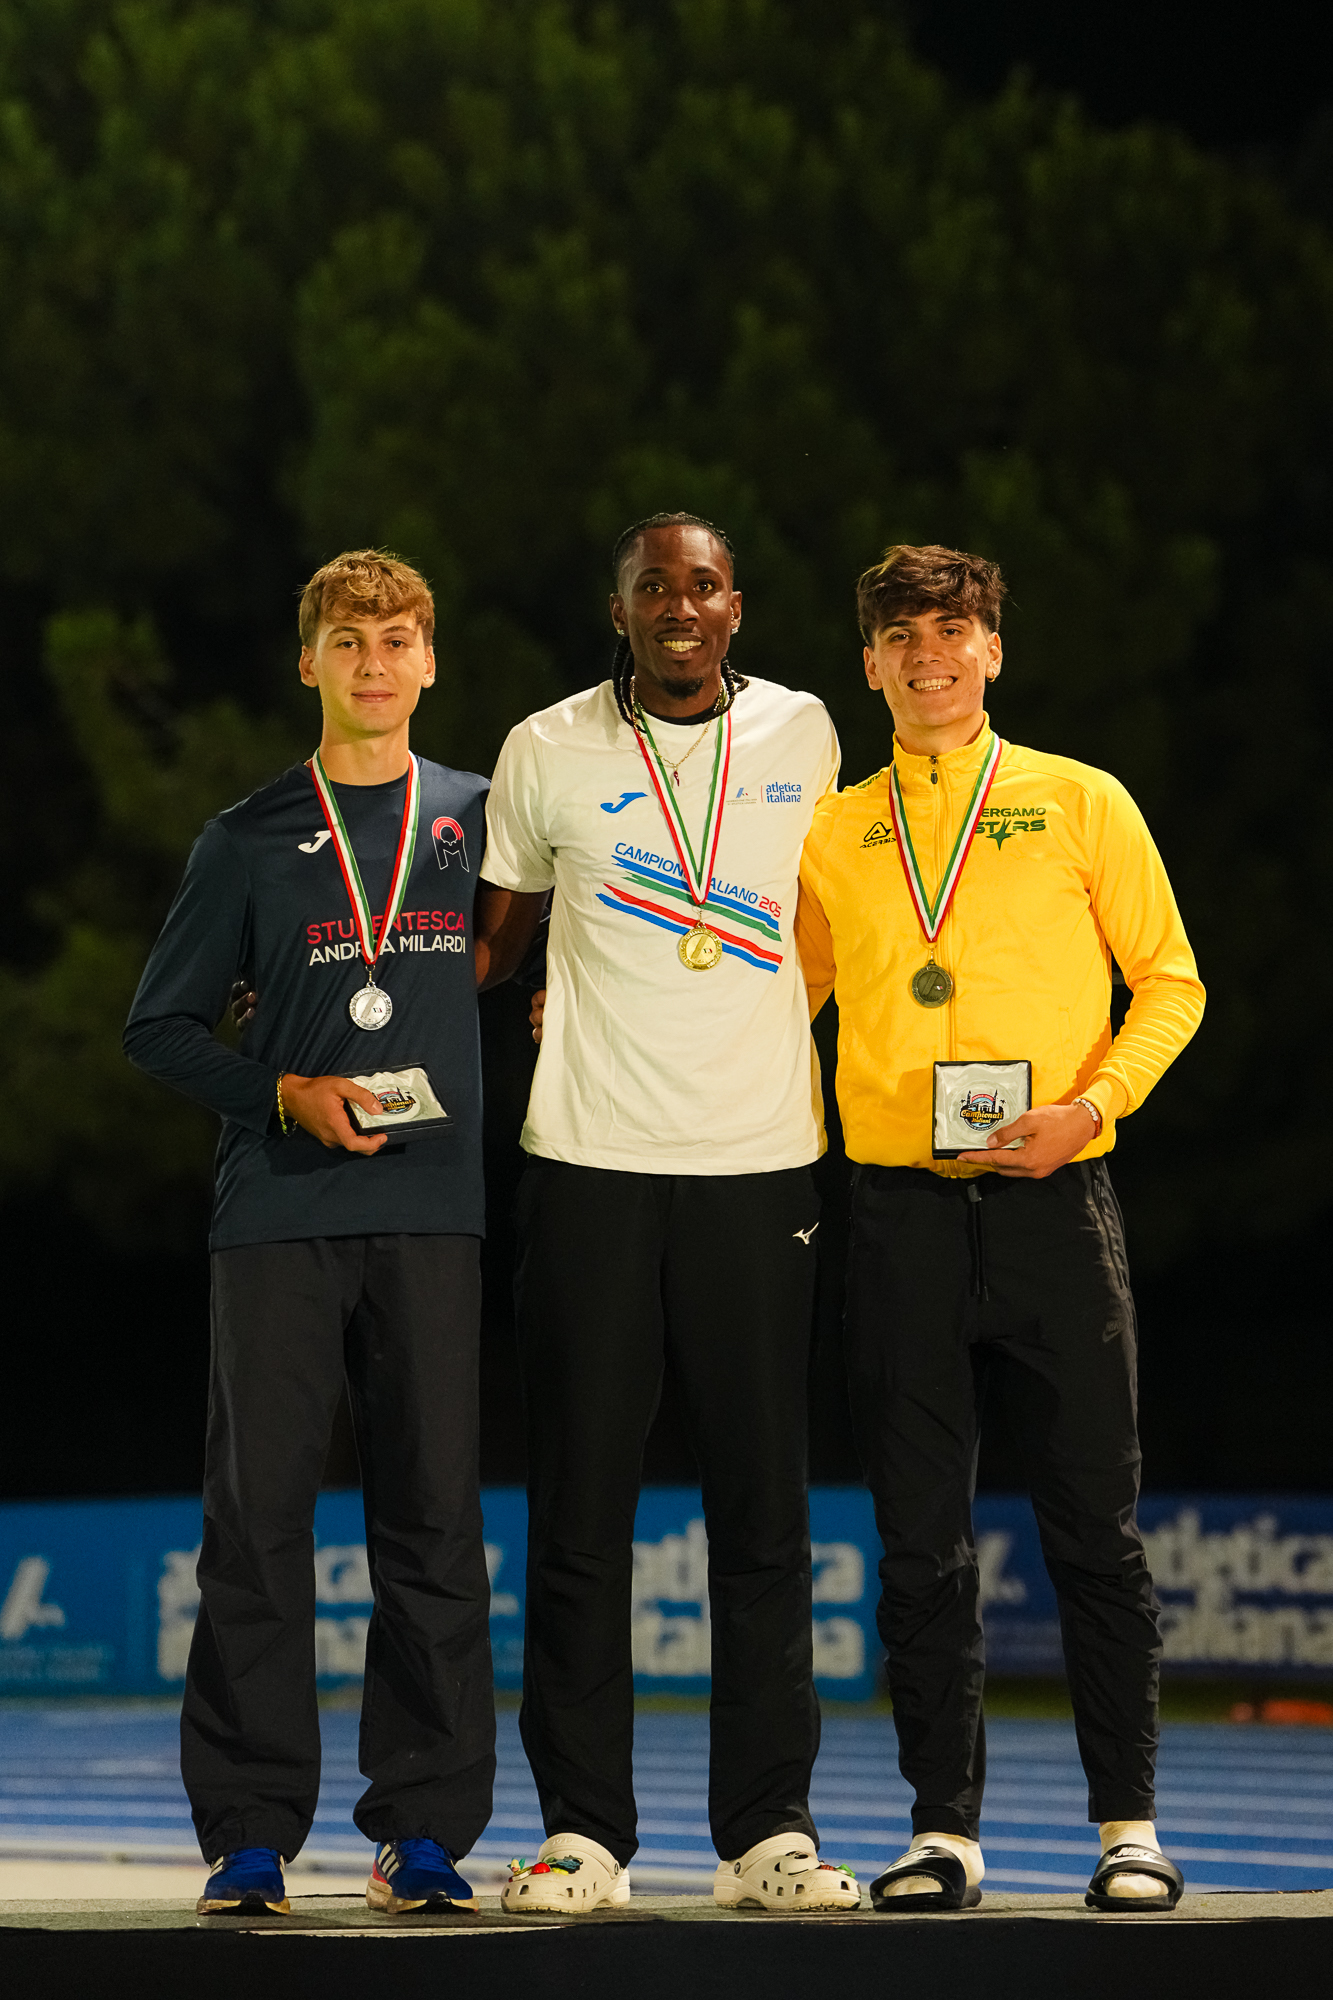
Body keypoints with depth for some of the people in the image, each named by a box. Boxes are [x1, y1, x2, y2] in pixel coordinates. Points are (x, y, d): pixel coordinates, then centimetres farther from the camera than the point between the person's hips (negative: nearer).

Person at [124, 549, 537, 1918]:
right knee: (258, 1516, -3)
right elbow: (159, 1025, 9)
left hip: (433, 1212, 1)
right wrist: (283, 1095, -6)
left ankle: (424, 1829, 6)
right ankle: (248, 1832, 2)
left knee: (434, 1522, -1)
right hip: (279, 1215, -1)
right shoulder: (250, 841, 8)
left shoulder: (481, 820, 12)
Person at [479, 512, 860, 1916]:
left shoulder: (802, 736, 7)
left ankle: (767, 1827, 7)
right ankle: (582, 1828, 5)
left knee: (762, 1506, 2)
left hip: (757, 1163, 1)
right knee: (580, 1503, -1)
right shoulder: (547, 751, 3)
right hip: (588, 1163, -1)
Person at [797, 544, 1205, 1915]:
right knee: (921, 1542, 3)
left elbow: (1169, 981, 5)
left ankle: (1128, 1826, 8)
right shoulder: (832, 832, 12)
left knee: (1094, 1529, 0)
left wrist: (1092, 1102, -10)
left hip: (1050, 1198, -2)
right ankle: (943, 1828, 9)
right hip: (901, 1207, 2)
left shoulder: (1080, 803, 5)